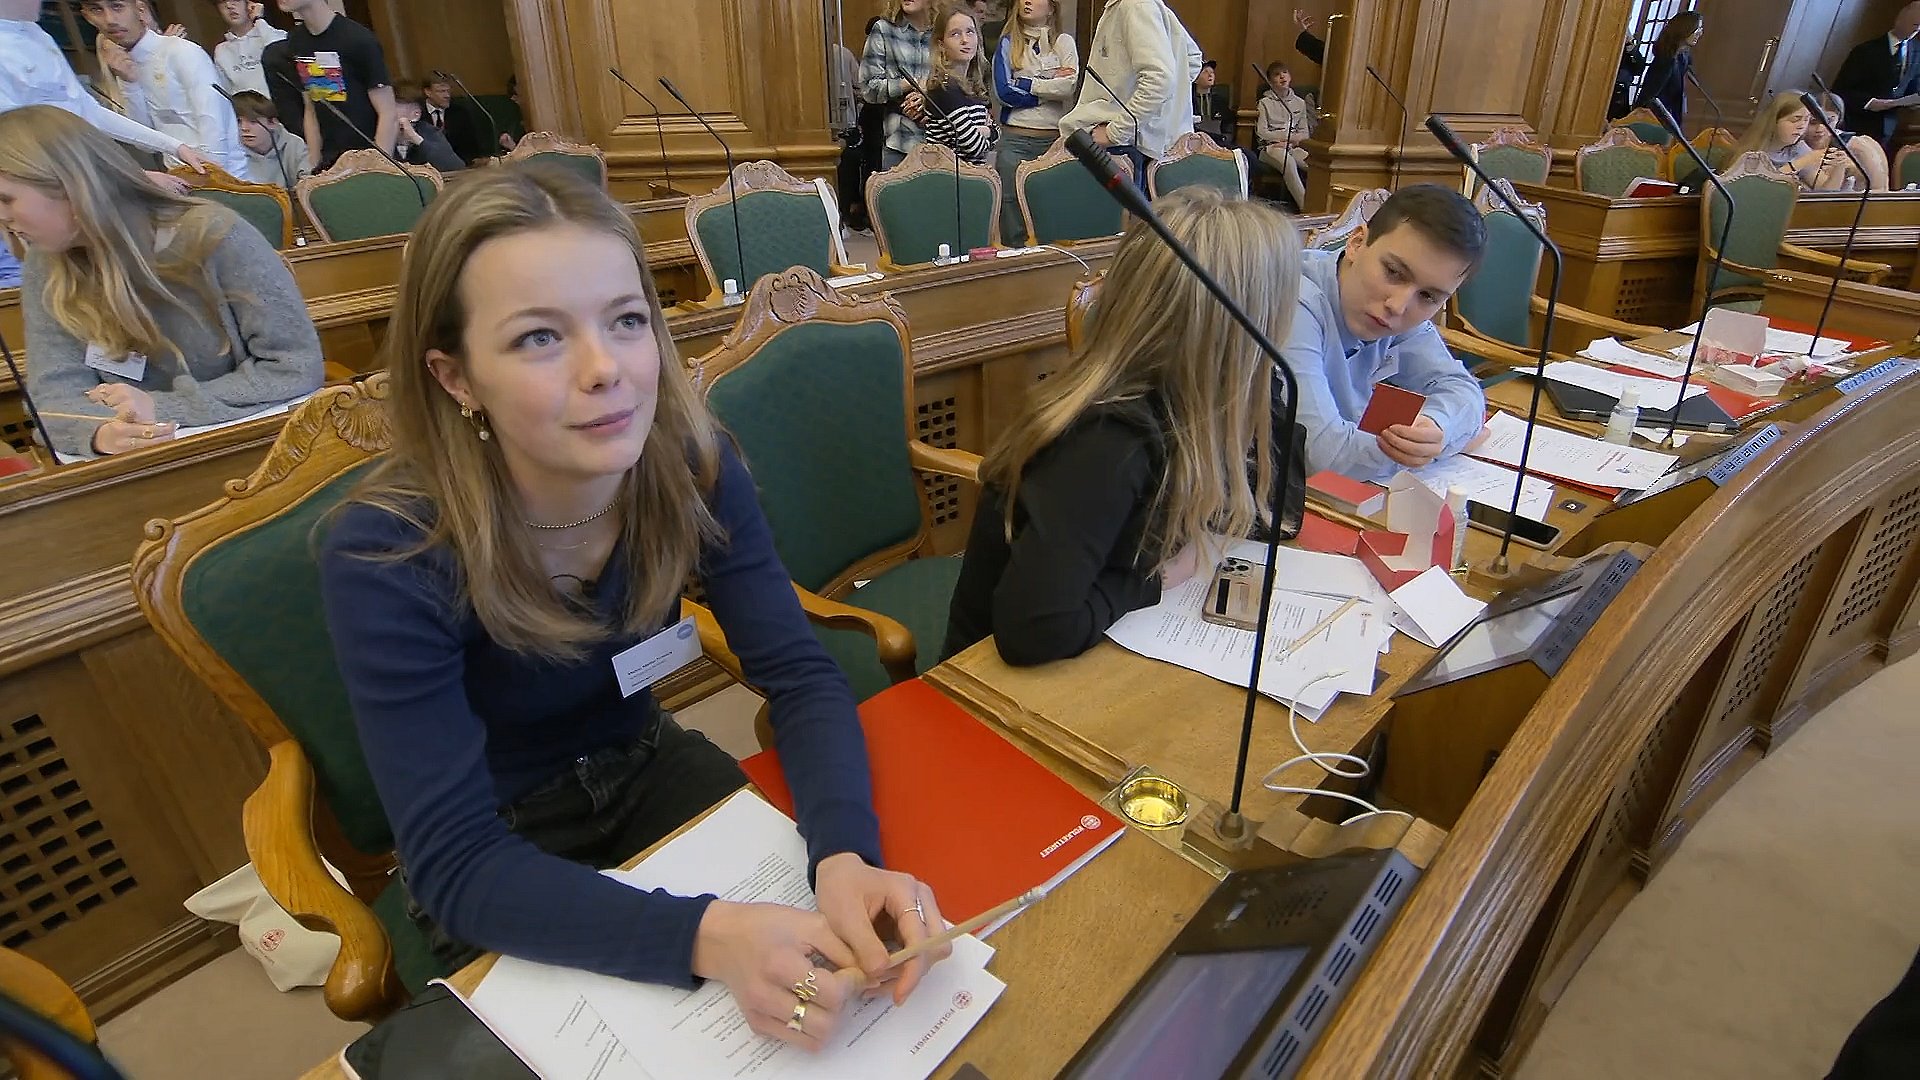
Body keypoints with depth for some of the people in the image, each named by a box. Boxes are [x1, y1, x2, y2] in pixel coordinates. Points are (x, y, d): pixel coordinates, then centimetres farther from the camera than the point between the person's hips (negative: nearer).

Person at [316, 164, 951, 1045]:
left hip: (644, 766, 3)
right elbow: (458, 865, -30)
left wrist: (843, 856, -39)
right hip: (494, 864, -2)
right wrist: (703, 936, -45)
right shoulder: (386, 556, -31)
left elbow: (798, 675, -20)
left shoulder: (690, 463, -21)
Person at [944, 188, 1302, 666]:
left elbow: (1278, 503, 6)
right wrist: (1157, 579, -21)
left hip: (1097, 652, 7)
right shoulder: (1109, 444, -30)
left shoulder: (1164, 394, -7)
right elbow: (1031, 630, -37)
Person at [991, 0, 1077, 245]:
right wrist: (1051, 83, -3)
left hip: (1054, 137, 0)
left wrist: (1024, 84, -4)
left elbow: (1070, 86, -6)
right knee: (1011, 203, -6)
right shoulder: (1008, 43, 11)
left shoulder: (1064, 41, 11)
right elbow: (1003, 92, -4)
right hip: (1015, 137, 0)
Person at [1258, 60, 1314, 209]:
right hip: (1270, 147, -4)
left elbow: (1305, 133, 13)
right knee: (1289, 163, -37)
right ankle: (1305, 207, -40)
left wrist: (1292, 141, -9)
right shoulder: (1265, 102, 7)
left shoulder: (1300, 102, 17)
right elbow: (1261, 132, -4)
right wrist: (1289, 136, -12)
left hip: (1293, 147, 4)